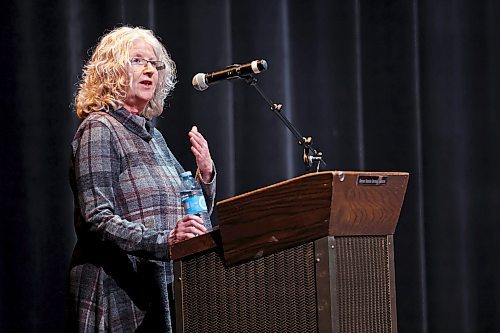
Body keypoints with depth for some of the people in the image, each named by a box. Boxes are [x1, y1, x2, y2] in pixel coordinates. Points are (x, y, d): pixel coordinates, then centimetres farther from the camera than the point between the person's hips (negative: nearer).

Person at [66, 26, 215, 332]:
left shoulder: (152, 135, 17)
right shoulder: (99, 129, -7)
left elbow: (195, 216, 21)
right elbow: (97, 220, -18)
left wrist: (205, 173, 2)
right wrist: (164, 241, -30)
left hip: (163, 293, 8)